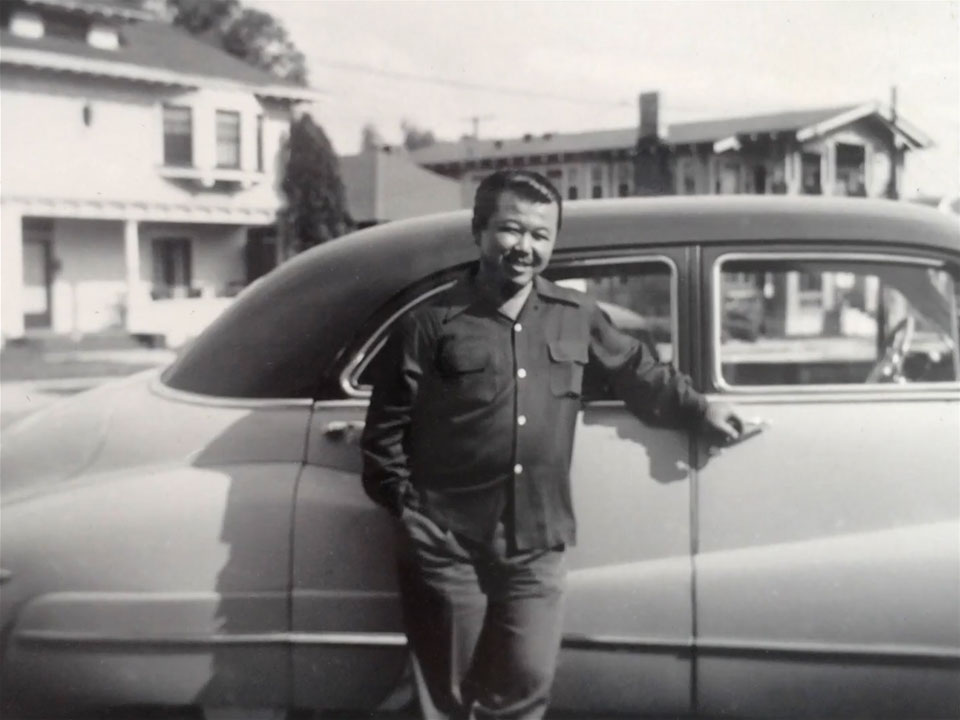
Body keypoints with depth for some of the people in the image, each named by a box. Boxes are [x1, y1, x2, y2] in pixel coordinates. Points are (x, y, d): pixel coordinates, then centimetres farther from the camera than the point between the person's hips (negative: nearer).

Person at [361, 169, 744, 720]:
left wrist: (699, 408, 21)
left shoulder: (577, 316, 8)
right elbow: (387, 426, -2)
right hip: (446, 546, -3)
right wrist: (408, 503, -5)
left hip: (536, 548, 3)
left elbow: (639, 371, 23)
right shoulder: (433, 322, -4)